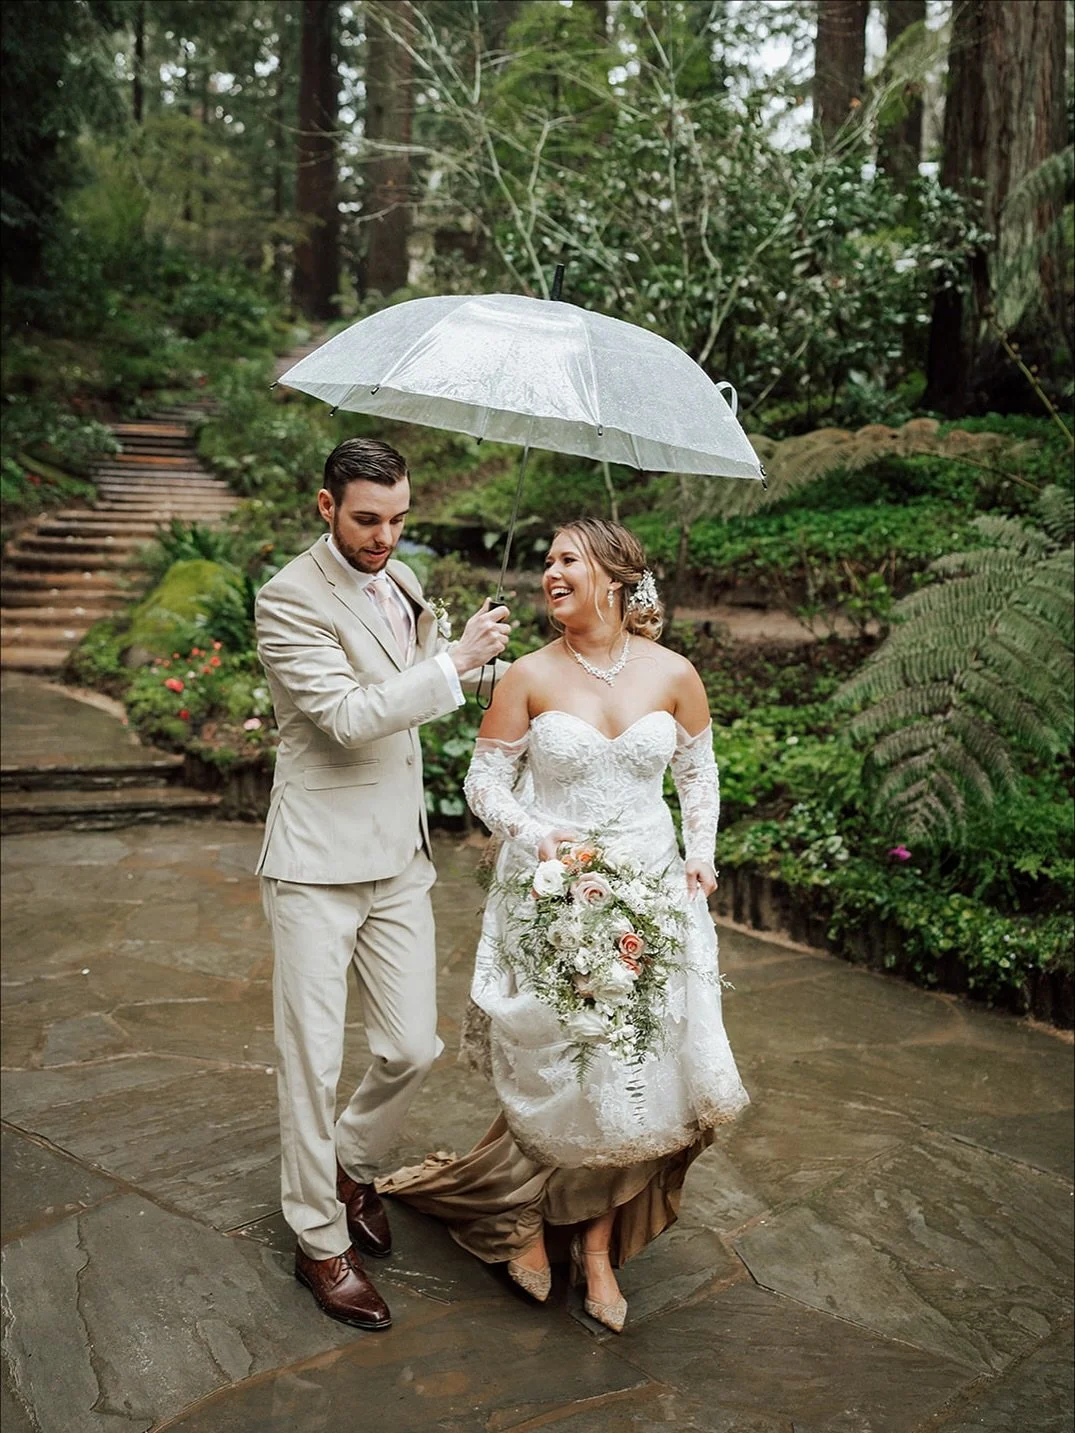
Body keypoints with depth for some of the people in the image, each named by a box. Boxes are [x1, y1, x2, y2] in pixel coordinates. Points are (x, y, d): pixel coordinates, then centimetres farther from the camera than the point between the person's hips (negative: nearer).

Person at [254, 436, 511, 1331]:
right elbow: (347, 716, -23)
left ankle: (351, 1165, 37)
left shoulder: (400, 580, 10)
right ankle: (321, 1240, 20)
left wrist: (477, 654, 5)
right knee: (313, 1061, 2)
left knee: (414, 1049, 9)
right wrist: (456, 662, -20)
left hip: (400, 856, 7)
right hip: (319, 862, -6)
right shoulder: (289, 599, -13)